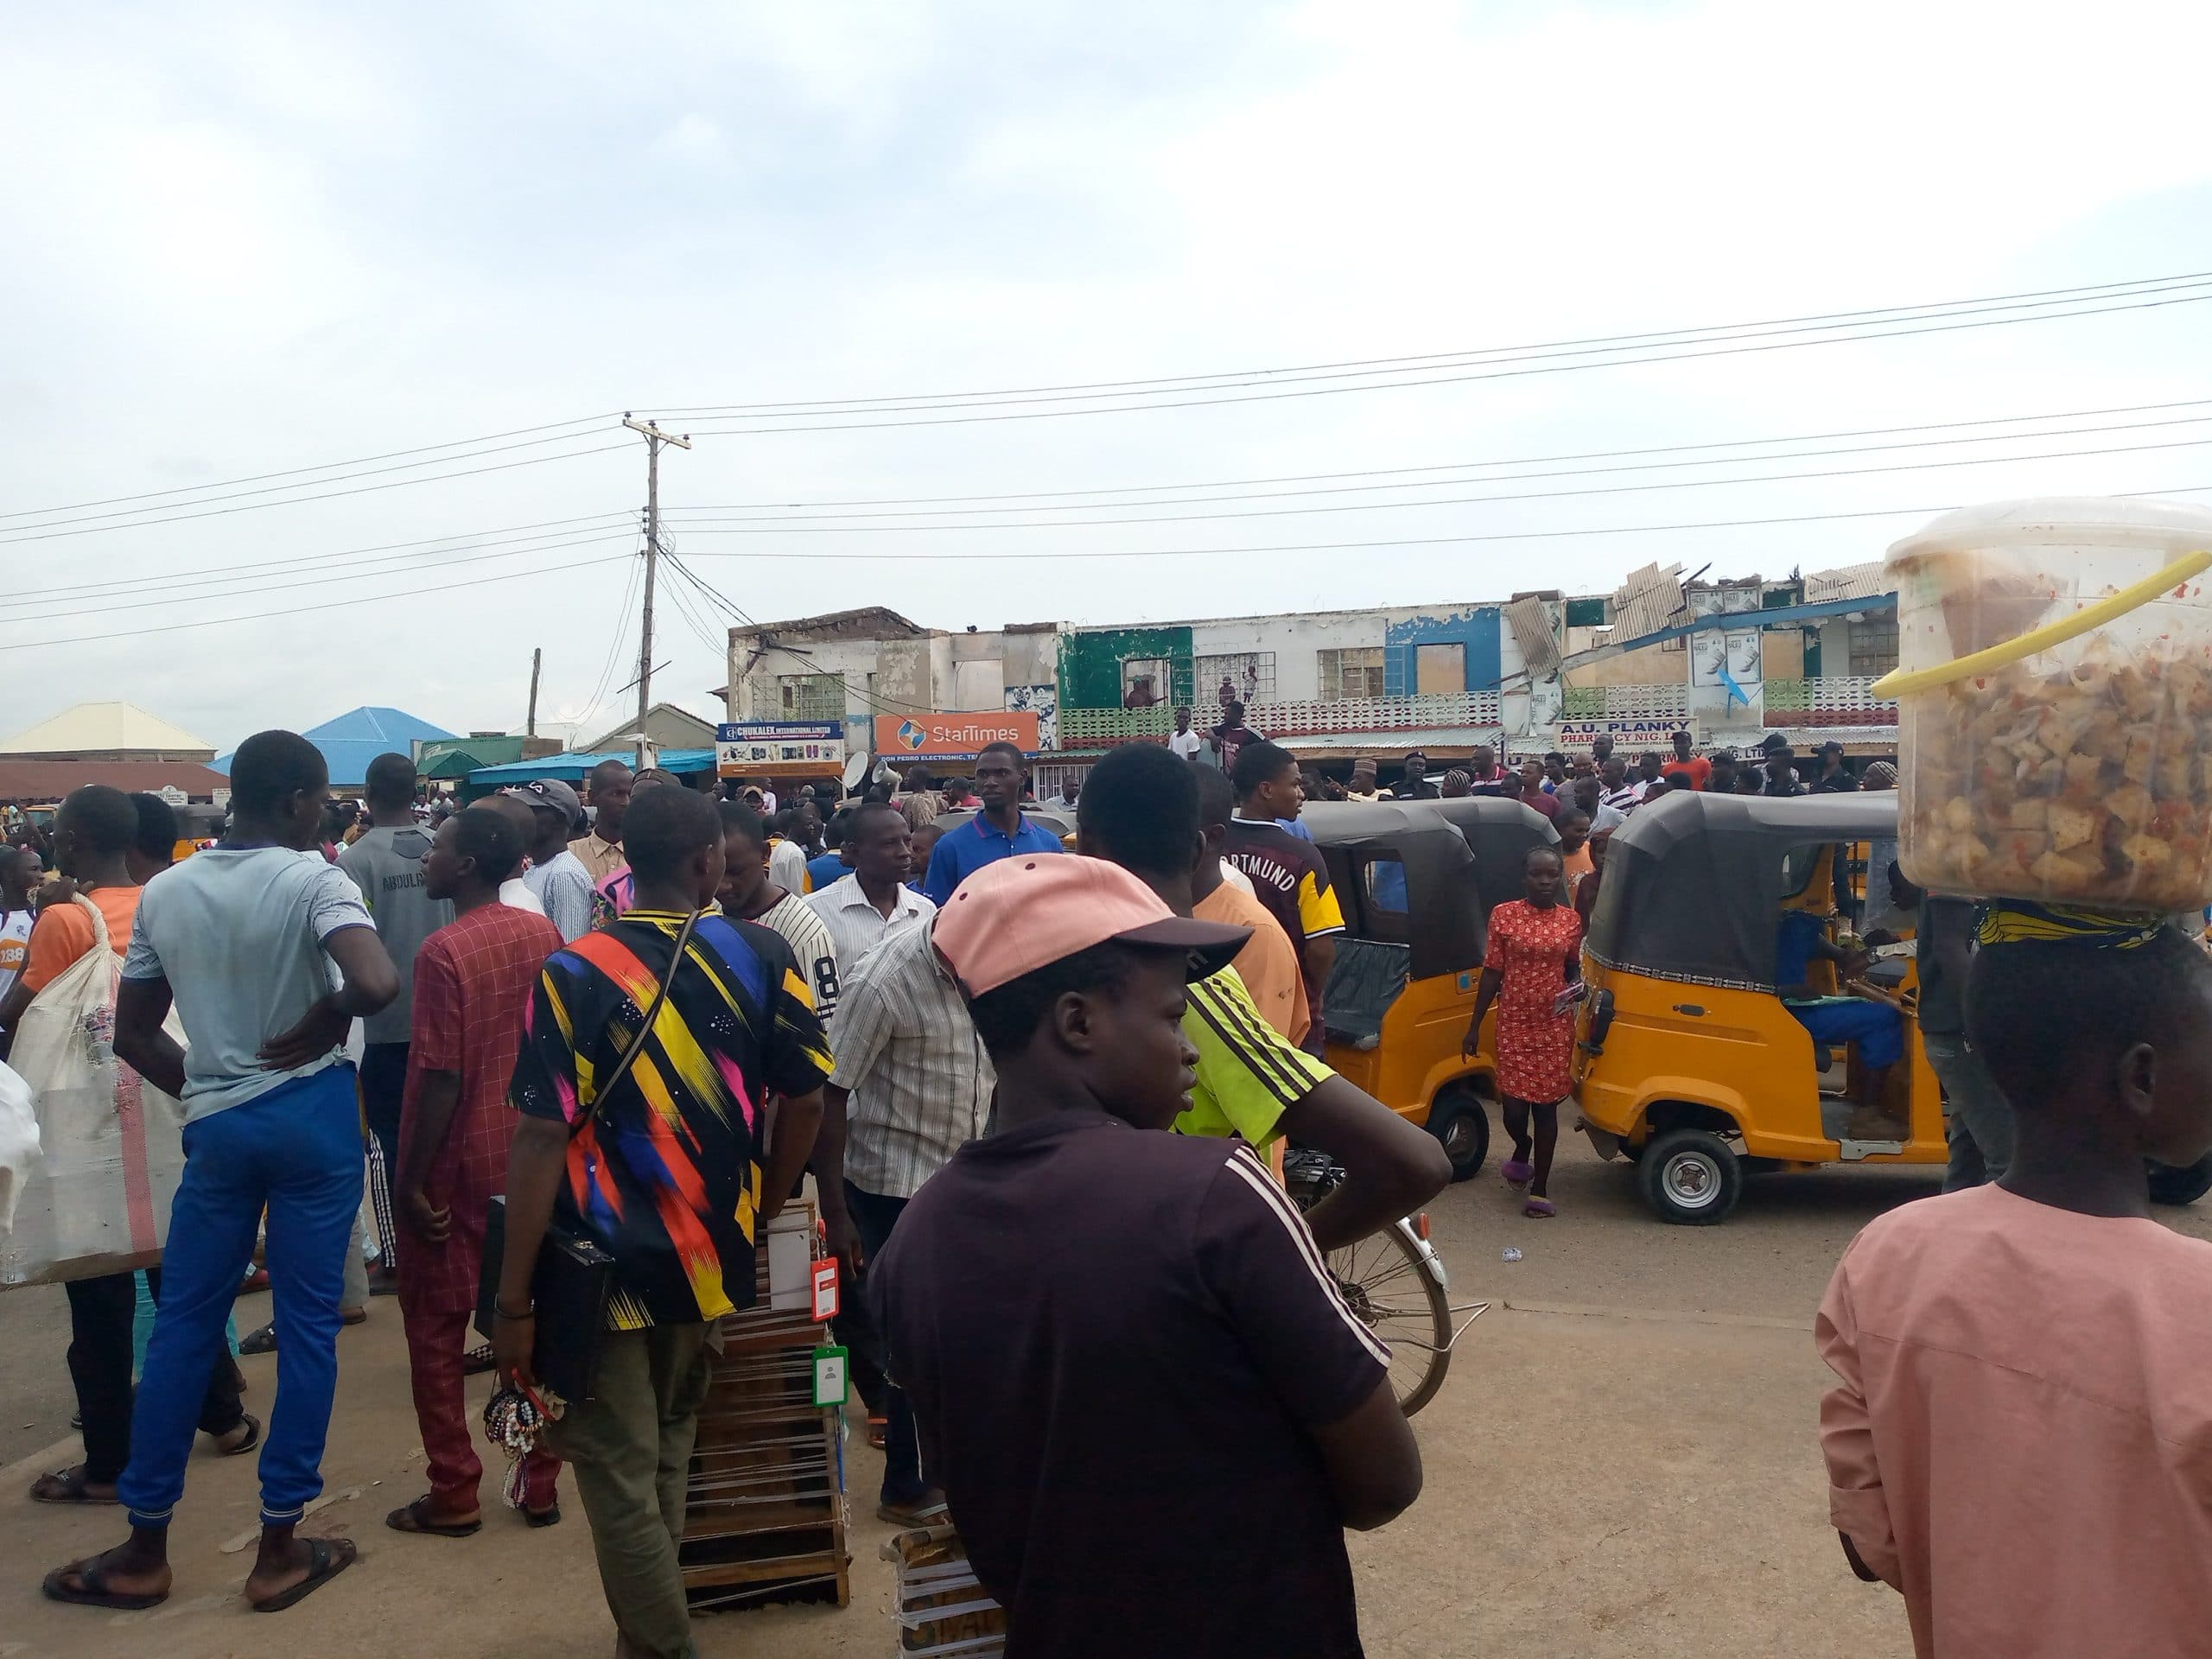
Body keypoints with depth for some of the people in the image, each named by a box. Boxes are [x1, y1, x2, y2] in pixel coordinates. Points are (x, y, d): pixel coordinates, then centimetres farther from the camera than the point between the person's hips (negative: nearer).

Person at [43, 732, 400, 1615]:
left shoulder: (162, 892, 3)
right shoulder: (312, 881, -14)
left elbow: (133, 1034, 9)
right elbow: (378, 983, -32)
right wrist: (323, 1021, -13)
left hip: (216, 1126, 4)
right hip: (313, 1115, -4)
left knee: (182, 1326, 14)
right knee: (307, 1325, 6)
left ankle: (144, 1549, 24)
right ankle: (280, 1547, 15)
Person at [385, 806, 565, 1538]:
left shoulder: (444, 951, -18)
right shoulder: (543, 933, 0)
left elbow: (441, 1079, -20)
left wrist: (410, 1181, -12)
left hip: (458, 1168, -6)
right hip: (531, 1159, 6)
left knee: (435, 1329, 10)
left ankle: (454, 1496, 18)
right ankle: (540, 1483, 22)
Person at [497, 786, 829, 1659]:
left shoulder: (573, 973, -15)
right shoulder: (762, 954, -7)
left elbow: (543, 1138, -18)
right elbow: (805, 1100, -3)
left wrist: (513, 1299, -11)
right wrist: (760, 1213, 13)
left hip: (605, 1265, -4)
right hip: (707, 1255, 4)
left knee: (619, 1475, 11)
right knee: (667, 1447, 25)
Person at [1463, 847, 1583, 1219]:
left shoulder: (1570, 920, 2)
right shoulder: (1504, 915, -4)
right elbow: (1492, 972, 0)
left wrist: (1576, 988, -7)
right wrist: (1474, 1026, 0)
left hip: (1555, 1025, 1)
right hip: (1513, 1023, -1)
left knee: (1546, 1104, 3)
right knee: (1513, 1105, -1)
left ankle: (1540, 1188, 14)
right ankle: (1522, 1150, 34)